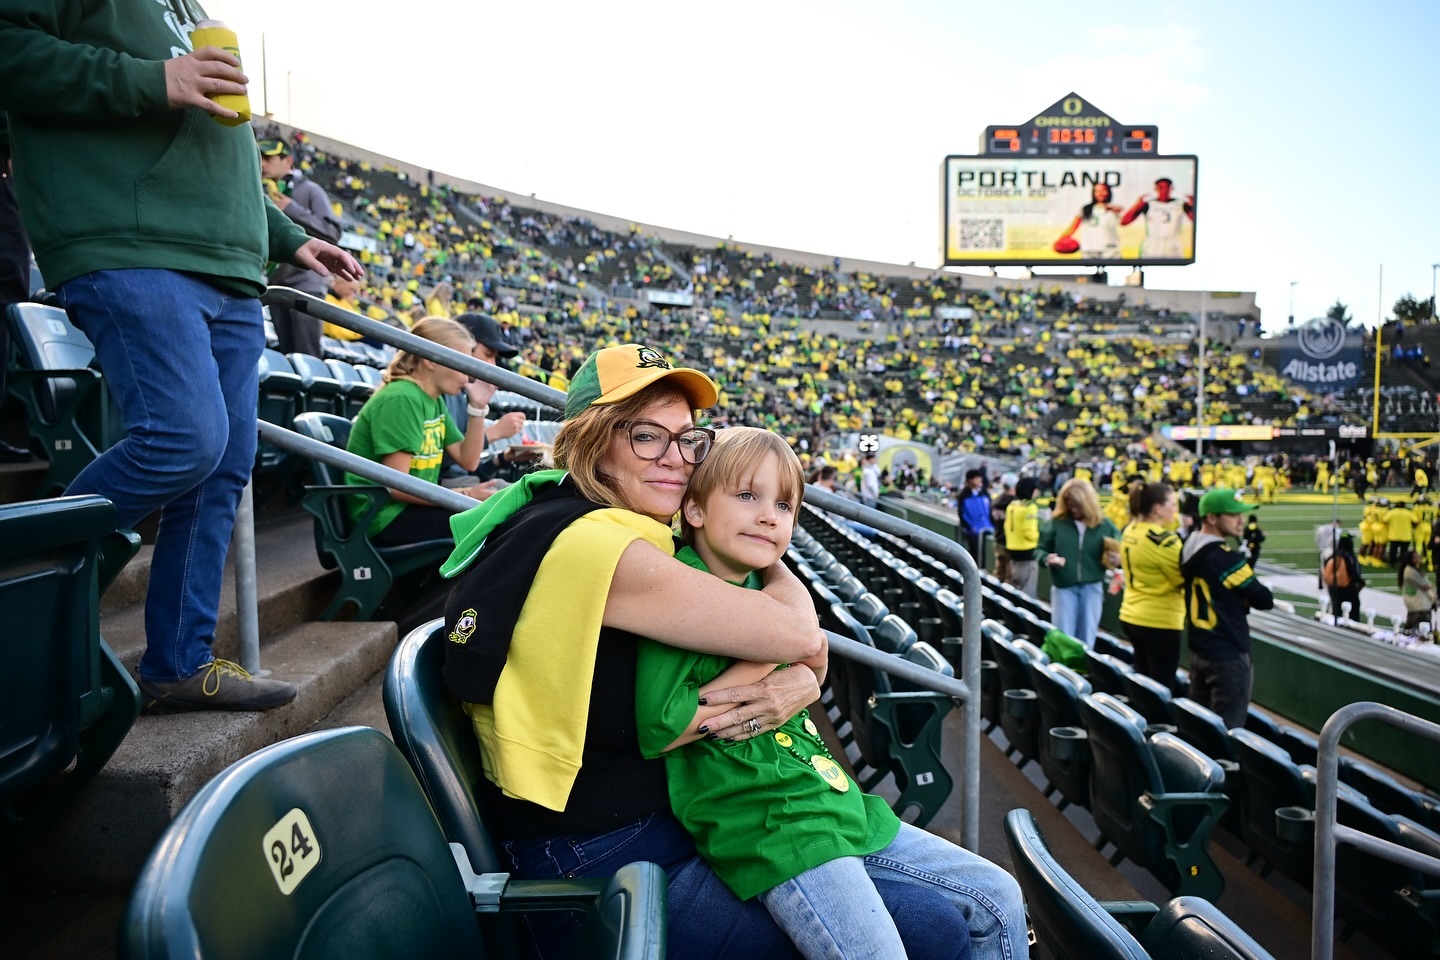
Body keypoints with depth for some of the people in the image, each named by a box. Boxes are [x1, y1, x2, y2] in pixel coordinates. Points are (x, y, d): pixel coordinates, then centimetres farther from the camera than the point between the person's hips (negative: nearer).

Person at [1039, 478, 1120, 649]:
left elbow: (1120, 551, 8)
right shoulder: (1056, 522, -5)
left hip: (1092, 587, 1)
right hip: (1063, 587, -1)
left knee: (1087, 638, 13)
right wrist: (1047, 558, -20)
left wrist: (1117, 559, -15)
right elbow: (1041, 549, 2)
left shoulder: (1104, 524, -1)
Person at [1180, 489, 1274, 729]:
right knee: (1227, 731, 0)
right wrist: (1247, 599, 5)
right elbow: (1265, 600, -14)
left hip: (1198, 649, 8)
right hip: (1228, 655, -8)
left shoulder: (1189, 549, 3)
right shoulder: (1226, 558, -21)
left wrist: (1239, 600, -3)